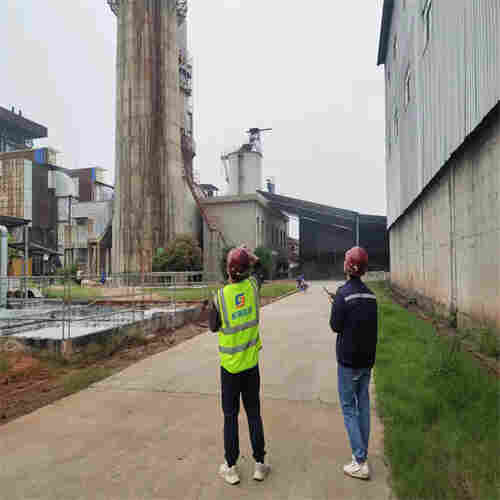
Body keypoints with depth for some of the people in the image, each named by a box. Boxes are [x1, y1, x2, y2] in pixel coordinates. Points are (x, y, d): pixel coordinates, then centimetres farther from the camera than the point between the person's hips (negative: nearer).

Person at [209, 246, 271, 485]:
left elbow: (213, 326, -3)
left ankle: (230, 467, 22)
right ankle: (260, 464, 25)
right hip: (251, 363, 2)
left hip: (230, 365, -2)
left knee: (230, 416, 11)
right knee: (254, 414, 14)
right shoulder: (252, 286, -10)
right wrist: (249, 258, 26)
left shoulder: (221, 296, -16)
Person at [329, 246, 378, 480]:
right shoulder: (370, 294, 3)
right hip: (367, 358, 6)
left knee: (348, 408, 5)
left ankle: (360, 463, 8)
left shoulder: (344, 293, -18)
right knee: (363, 404, 15)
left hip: (348, 360, -6)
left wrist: (334, 306, 2)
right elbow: (372, 326, 10)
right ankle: (362, 455, 26)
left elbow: (335, 326, -13)